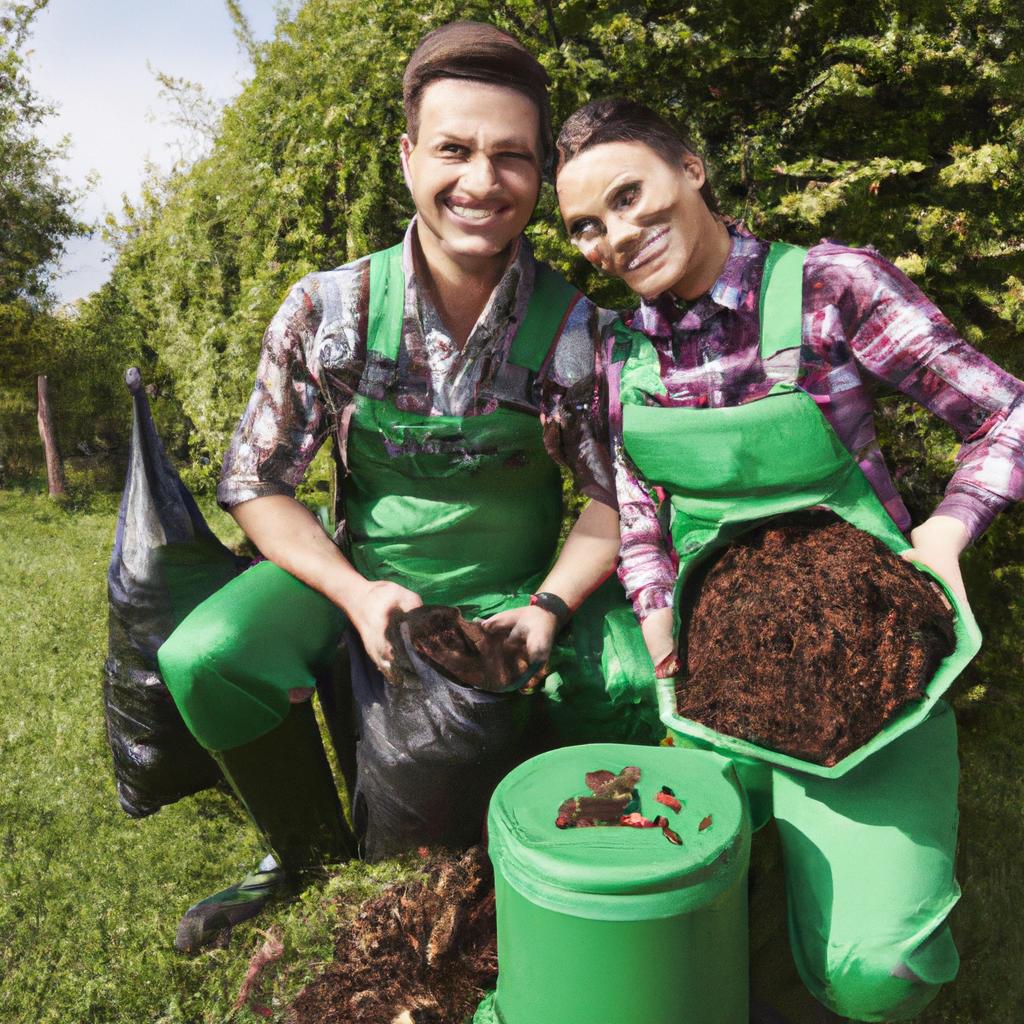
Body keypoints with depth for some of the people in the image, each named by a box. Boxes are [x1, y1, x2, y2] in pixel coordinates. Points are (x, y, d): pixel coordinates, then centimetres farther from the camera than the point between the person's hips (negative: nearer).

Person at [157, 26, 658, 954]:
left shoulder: (576, 328, -14)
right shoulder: (329, 311, -14)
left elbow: (614, 494, -5)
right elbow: (257, 484, -7)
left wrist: (549, 608, -21)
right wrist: (355, 594, -20)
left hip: (520, 591, 0)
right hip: (363, 574, 1)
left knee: (640, 681, -24)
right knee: (207, 658, -23)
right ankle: (311, 852, 10)